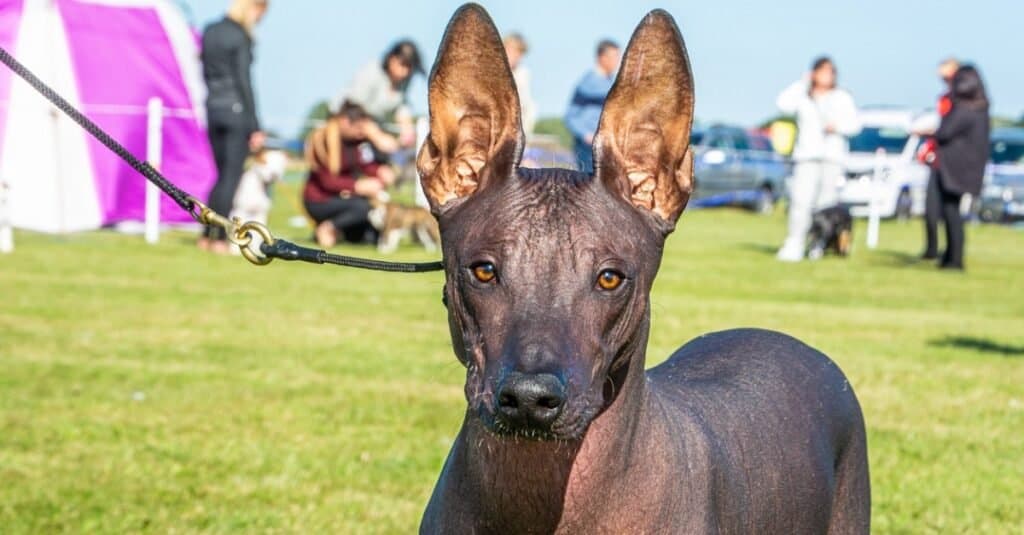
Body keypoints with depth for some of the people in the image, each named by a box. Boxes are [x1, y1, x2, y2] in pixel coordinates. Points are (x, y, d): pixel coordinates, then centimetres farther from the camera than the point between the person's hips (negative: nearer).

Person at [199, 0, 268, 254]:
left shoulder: (210, 32, 11)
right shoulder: (240, 37, -12)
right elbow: (244, 81, -14)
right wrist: (255, 126, -11)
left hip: (213, 108, 7)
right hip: (236, 110, -7)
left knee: (222, 174, 16)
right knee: (232, 176, -2)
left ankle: (207, 235, 15)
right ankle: (220, 239, -3)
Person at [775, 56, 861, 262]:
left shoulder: (842, 98, 16)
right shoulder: (803, 97, 12)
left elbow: (854, 124, 9)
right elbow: (783, 104, -6)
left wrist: (837, 126, -10)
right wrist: (802, 83, -3)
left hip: (833, 155, 1)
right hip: (807, 155, -1)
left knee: (826, 203, -6)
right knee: (801, 200, -14)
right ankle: (794, 246, -18)